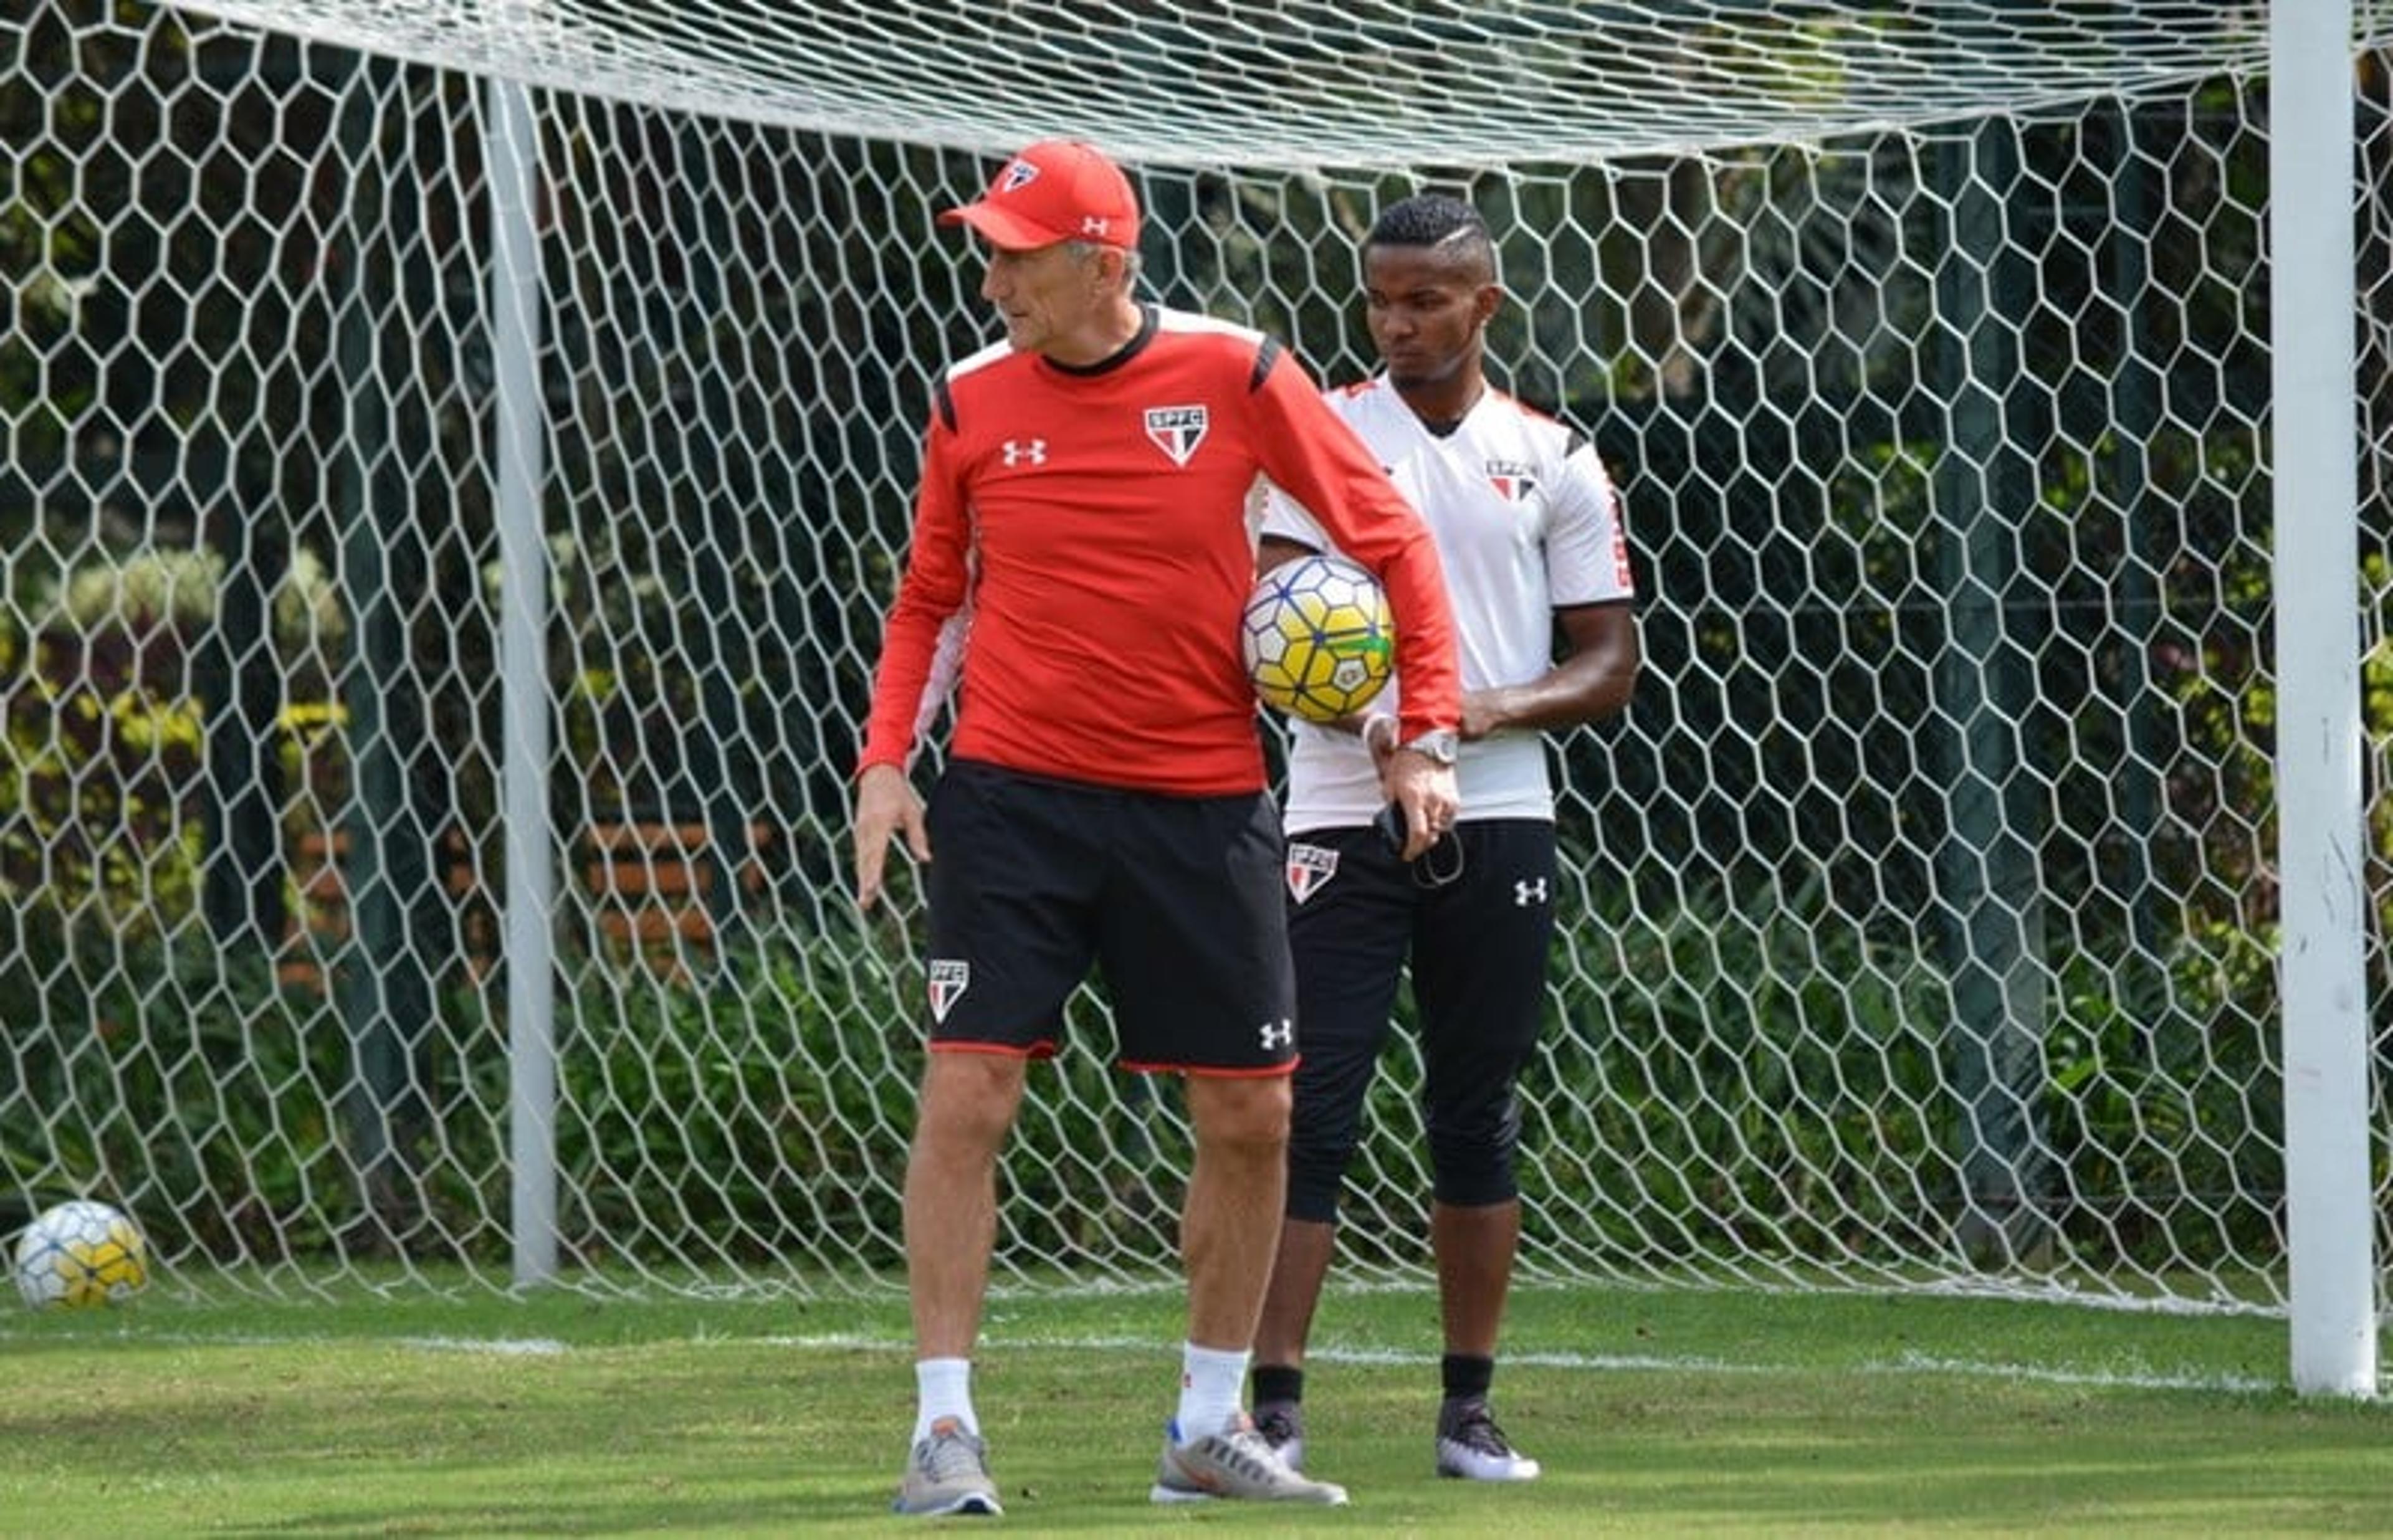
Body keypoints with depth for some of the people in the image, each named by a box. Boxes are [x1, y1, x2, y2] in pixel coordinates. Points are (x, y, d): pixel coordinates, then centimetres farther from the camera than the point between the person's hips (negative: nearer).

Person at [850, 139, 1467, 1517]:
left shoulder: (1236, 376, -5)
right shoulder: (973, 401, 0)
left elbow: (1393, 537, 2)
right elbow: (931, 599, 13)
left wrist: (1429, 738, -3)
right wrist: (887, 760, 0)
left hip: (1203, 802, 0)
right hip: (1013, 796, 0)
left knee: (1252, 1113, 4)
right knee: (968, 1097, -10)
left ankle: (1212, 1426, 19)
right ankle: (944, 1426, -3)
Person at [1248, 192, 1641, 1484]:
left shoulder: (1553, 461, 8)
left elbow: (1611, 662, 8)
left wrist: (1498, 707, -12)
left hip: (1496, 824, 2)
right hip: (1341, 816, -2)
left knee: (1477, 1120, 8)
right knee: (1310, 1111, -8)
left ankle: (1468, 1411, 16)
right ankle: (1273, 1407, -9)